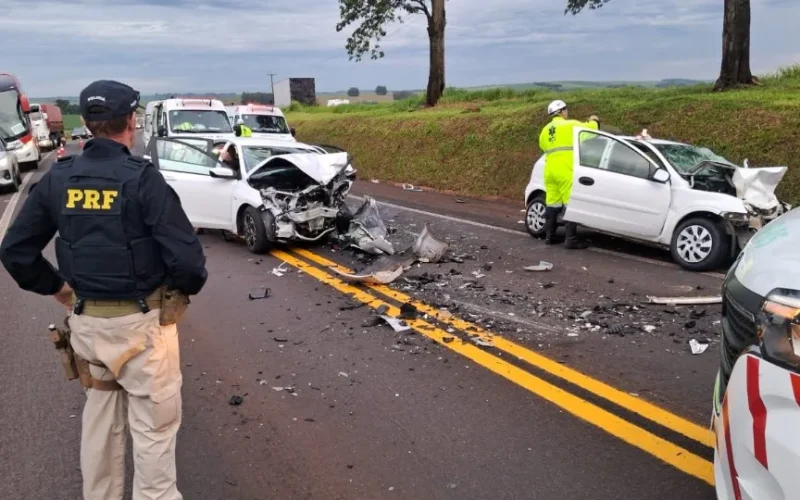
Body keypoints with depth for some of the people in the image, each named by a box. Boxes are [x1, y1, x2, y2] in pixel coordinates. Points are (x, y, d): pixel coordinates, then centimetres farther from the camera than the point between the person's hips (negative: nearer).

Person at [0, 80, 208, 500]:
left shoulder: (57, 179, -1)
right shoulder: (143, 179, -17)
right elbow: (186, 257, -21)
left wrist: (56, 287, 14)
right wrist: (188, 285, -1)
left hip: (86, 321, 6)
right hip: (141, 322, -5)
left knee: (99, 420, 23)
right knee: (154, 427, 7)